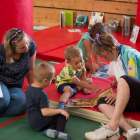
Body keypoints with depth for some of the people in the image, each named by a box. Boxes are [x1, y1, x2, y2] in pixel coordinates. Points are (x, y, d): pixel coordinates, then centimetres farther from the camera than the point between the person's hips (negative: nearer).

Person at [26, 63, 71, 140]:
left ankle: (49, 129, -13)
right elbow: (45, 112, -28)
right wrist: (60, 111, -20)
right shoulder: (42, 95, -22)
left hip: (32, 121, 9)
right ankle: (59, 131, -21)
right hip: (39, 122, -9)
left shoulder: (30, 88, 8)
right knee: (62, 116, -2)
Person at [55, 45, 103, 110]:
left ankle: (74, 90, -17)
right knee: (69, 90, -40)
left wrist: (84, 89, -10)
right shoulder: (69, 70, -38)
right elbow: (78, 83, -41)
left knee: (89, 80, 4)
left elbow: (83, 77, -4)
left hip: (73, 82, 9)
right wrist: (92, 87, -46)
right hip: (63, 83, -9)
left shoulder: (82, 63, -17)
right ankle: (61, 104, -63)